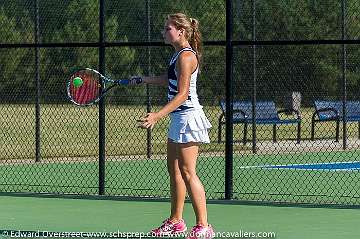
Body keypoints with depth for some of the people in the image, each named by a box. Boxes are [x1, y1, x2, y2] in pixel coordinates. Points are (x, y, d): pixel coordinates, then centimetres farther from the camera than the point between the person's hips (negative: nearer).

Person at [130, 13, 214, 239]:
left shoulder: (186, 57, -17)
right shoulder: (180, 54, 13)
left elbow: (182, 94, -23)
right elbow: (170, 80, 31)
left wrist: (158, 116, -30)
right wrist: (143, 79, 36)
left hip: (187, 117, -10)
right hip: (180, 118, 10)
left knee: (187, 172, -11)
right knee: (174, 169, 15)